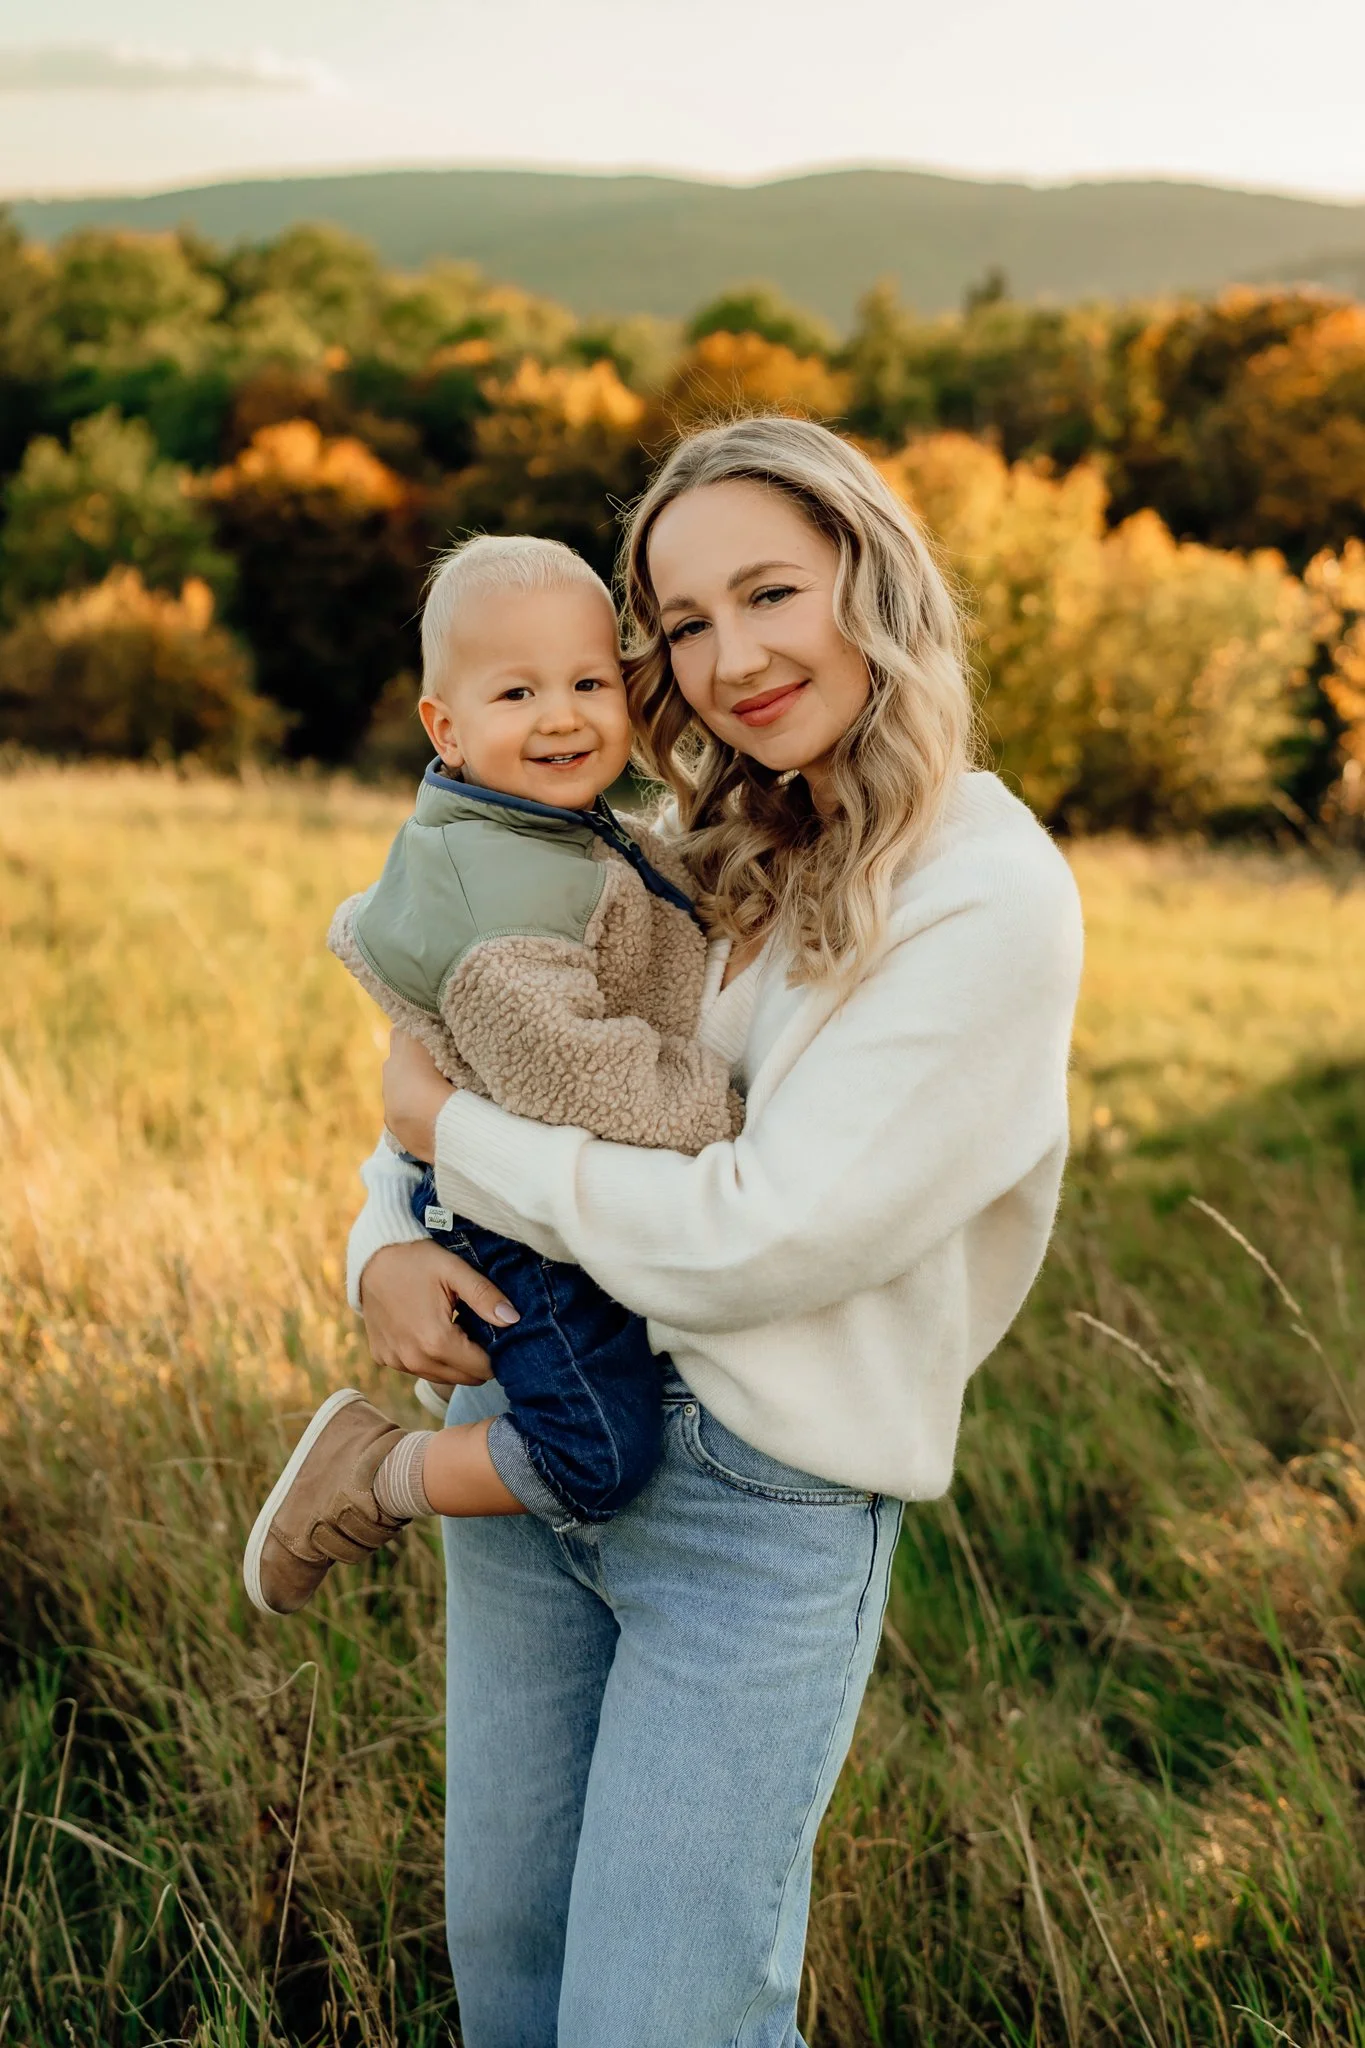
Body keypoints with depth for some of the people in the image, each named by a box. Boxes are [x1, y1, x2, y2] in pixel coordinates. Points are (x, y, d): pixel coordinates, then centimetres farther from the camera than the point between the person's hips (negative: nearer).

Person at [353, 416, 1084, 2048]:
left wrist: (453, 1133, -10)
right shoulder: (716, 857, 6)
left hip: (766, 1507, -6)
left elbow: (762, 1239, -21)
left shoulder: (992, 902, -15)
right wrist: (385, 1243, -5)